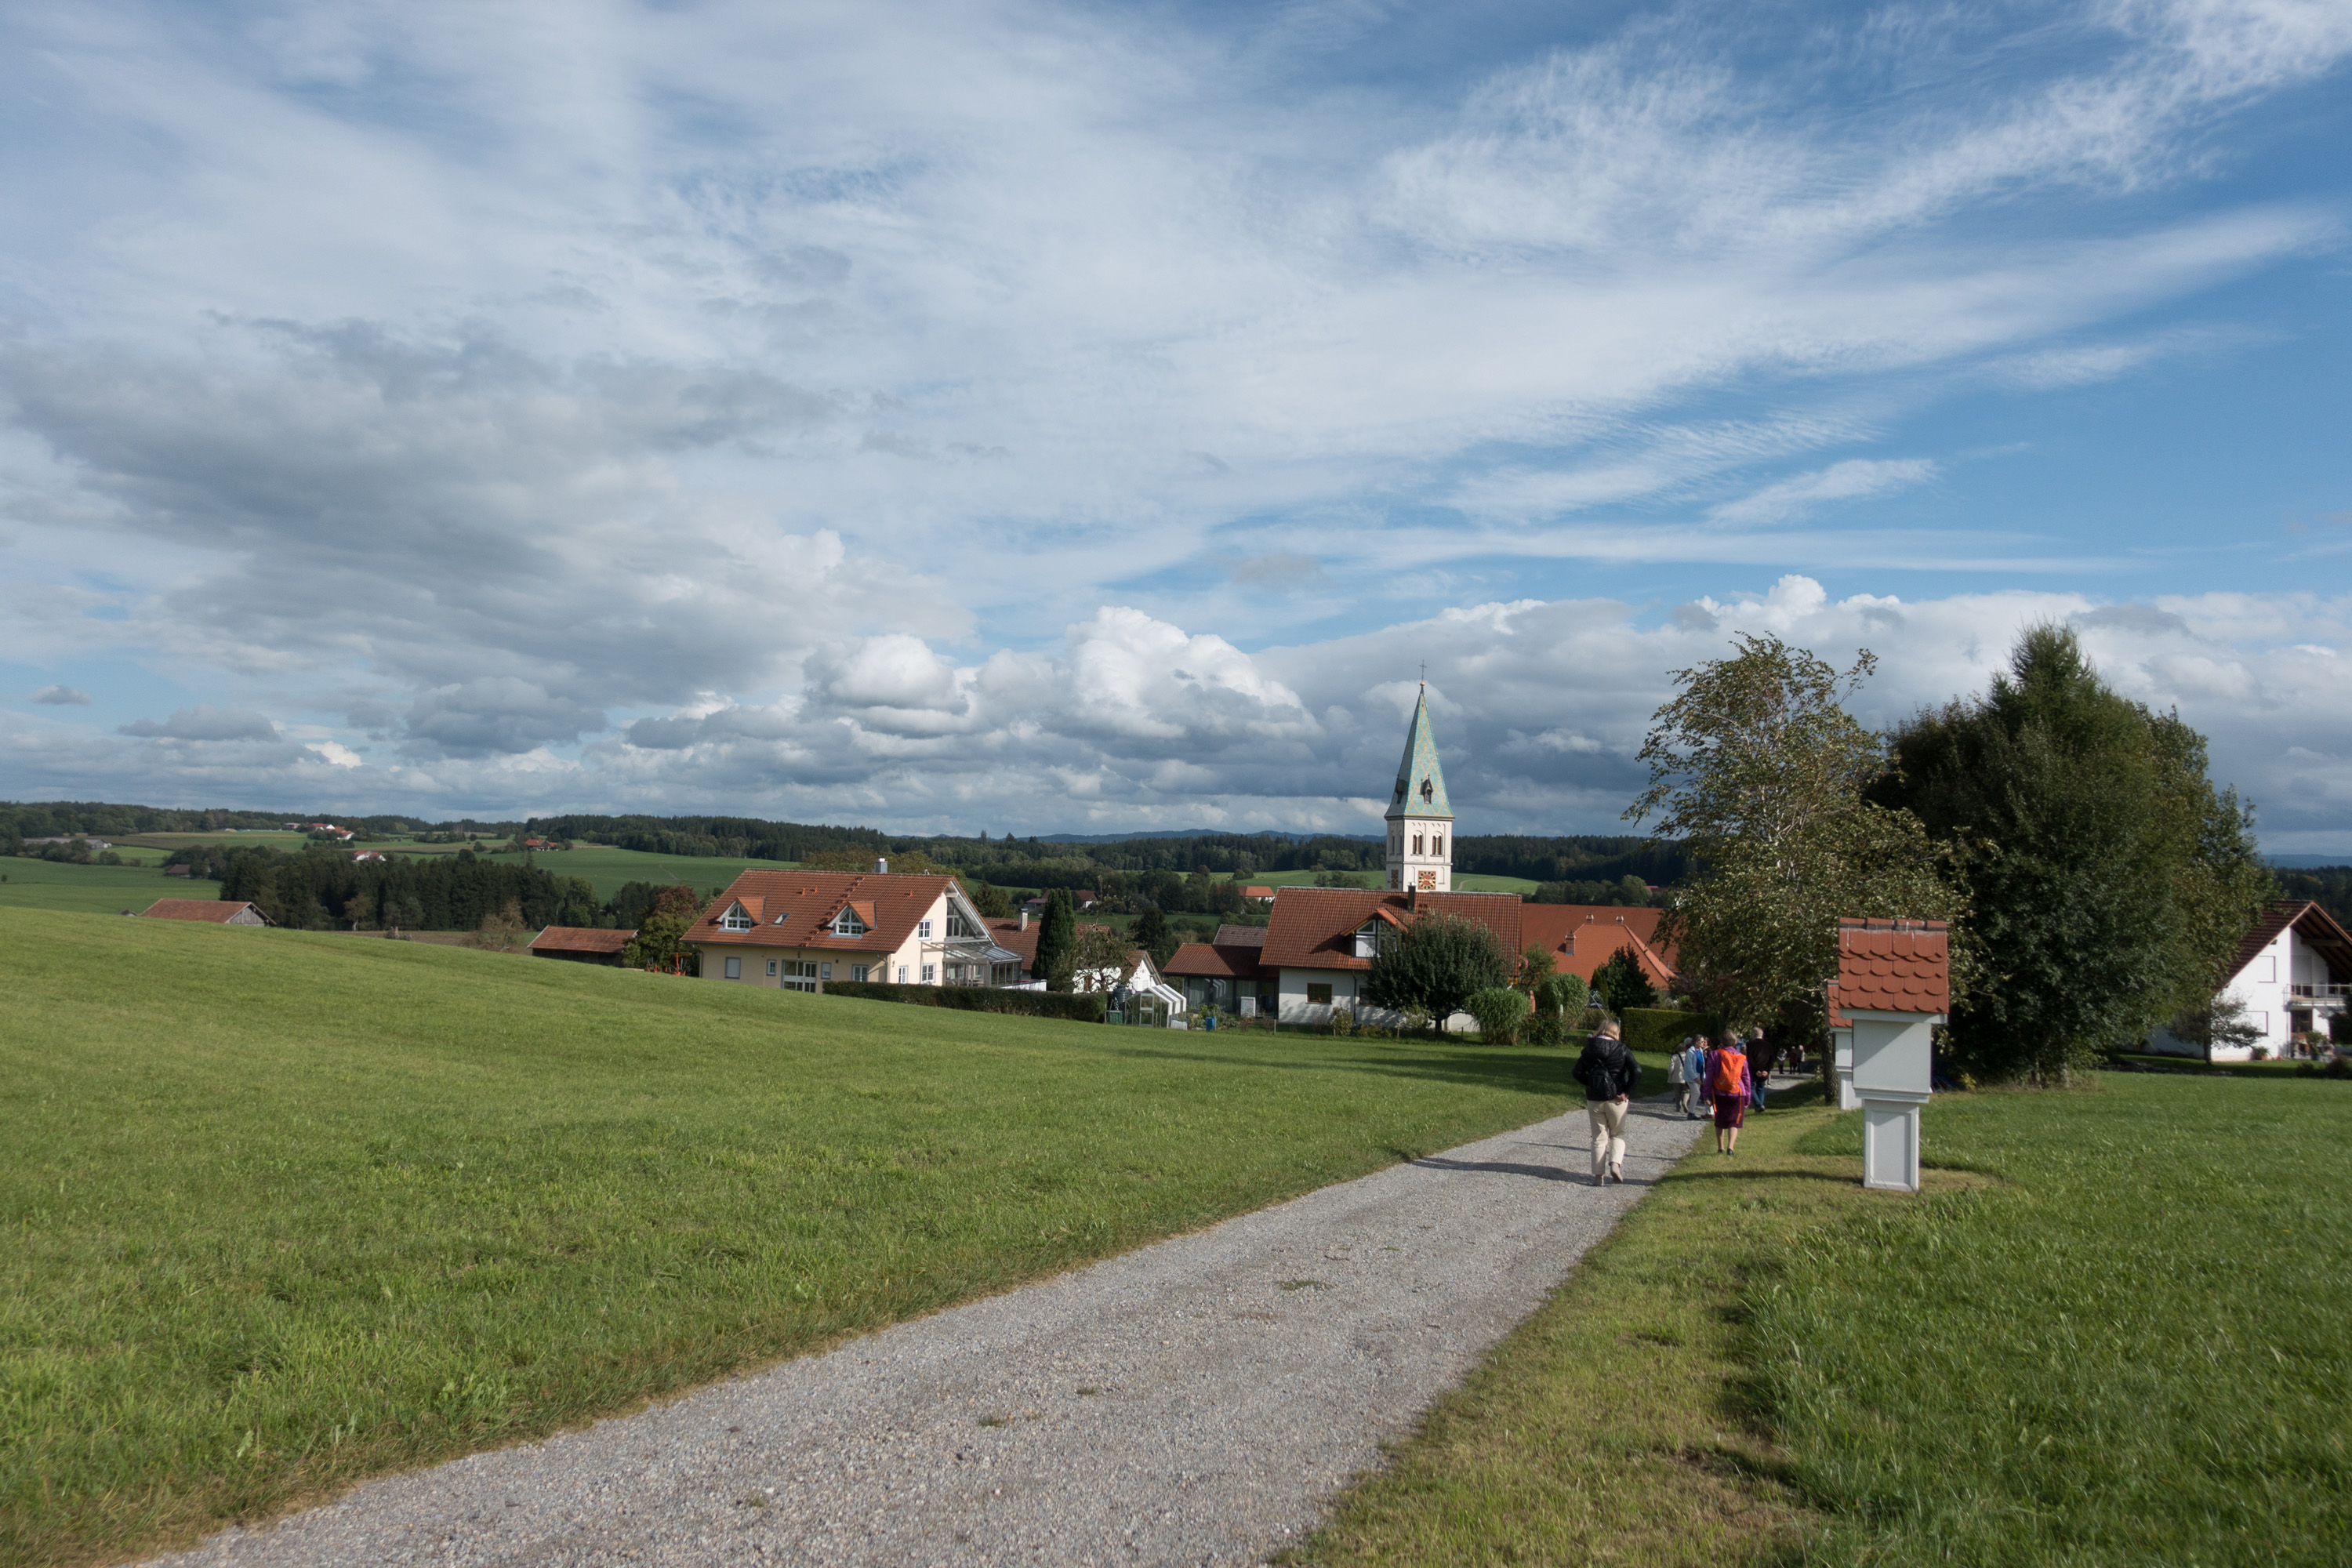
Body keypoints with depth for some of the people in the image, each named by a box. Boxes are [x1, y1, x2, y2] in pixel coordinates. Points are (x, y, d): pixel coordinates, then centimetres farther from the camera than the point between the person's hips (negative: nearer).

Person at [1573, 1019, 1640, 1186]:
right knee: (1618, 1134, 16)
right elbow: (1636, 1071, -15)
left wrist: (1591, 1085, 8)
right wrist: (1626, 1092, -9)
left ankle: (1598, 1175, 8)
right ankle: (1615, 1164, -7)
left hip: (1594, 1100, 2)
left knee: (1599, 1137, 10)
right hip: (1616, 1100, -2)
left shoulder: (1589, 1049, 2)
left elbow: (1578, 1073, -3)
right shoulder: (1621, 1049, -5)